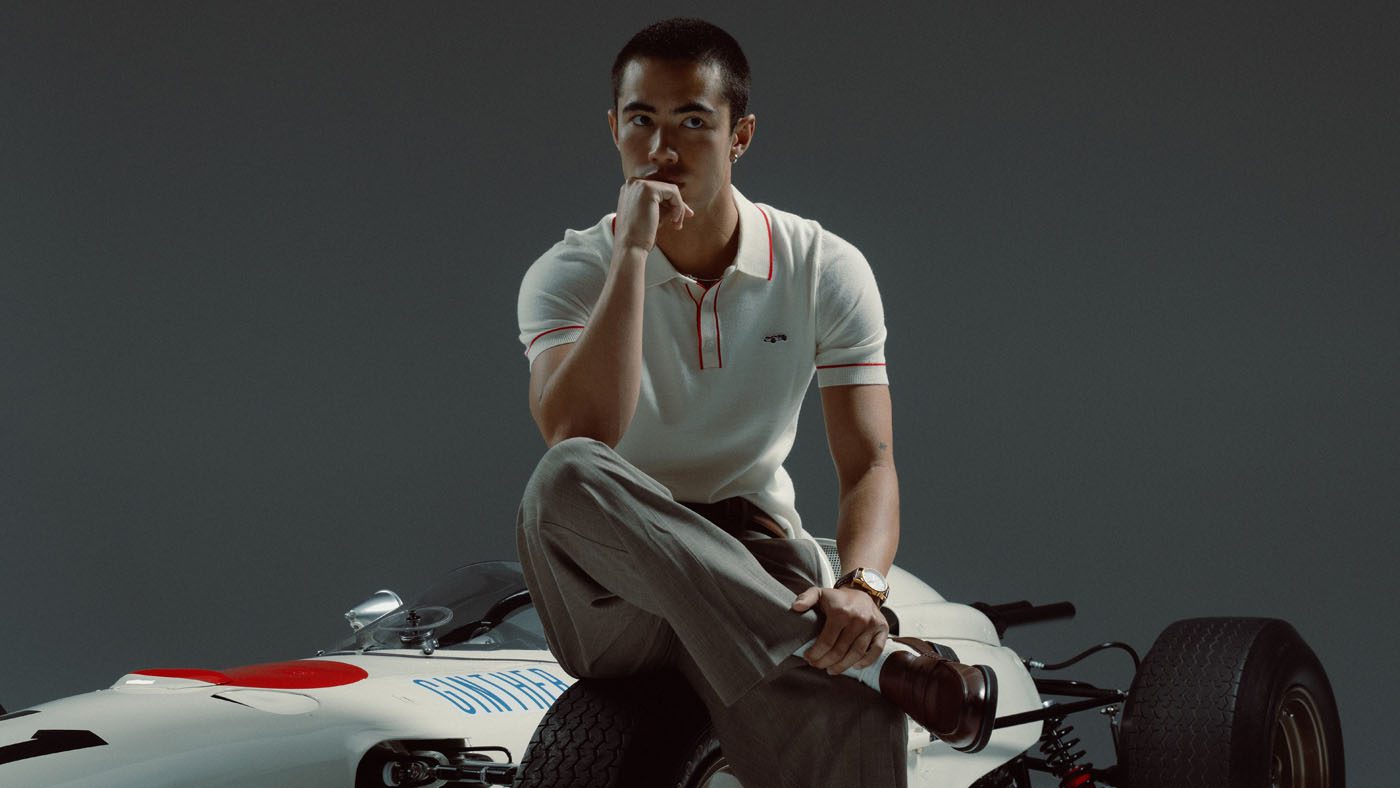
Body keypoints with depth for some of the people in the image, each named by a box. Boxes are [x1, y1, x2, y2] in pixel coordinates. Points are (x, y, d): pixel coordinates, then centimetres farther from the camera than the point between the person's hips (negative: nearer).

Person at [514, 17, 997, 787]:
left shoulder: (826, 270, 0)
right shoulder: (568, 275, -4)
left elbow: (869, 465, -7)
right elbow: (579, 439, -24)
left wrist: (861, 588, -29)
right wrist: (632, 249, -23)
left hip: (753, 566, 0)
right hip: (613, 594, 1)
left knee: (857, 710, -38)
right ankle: (872, 659, -35)